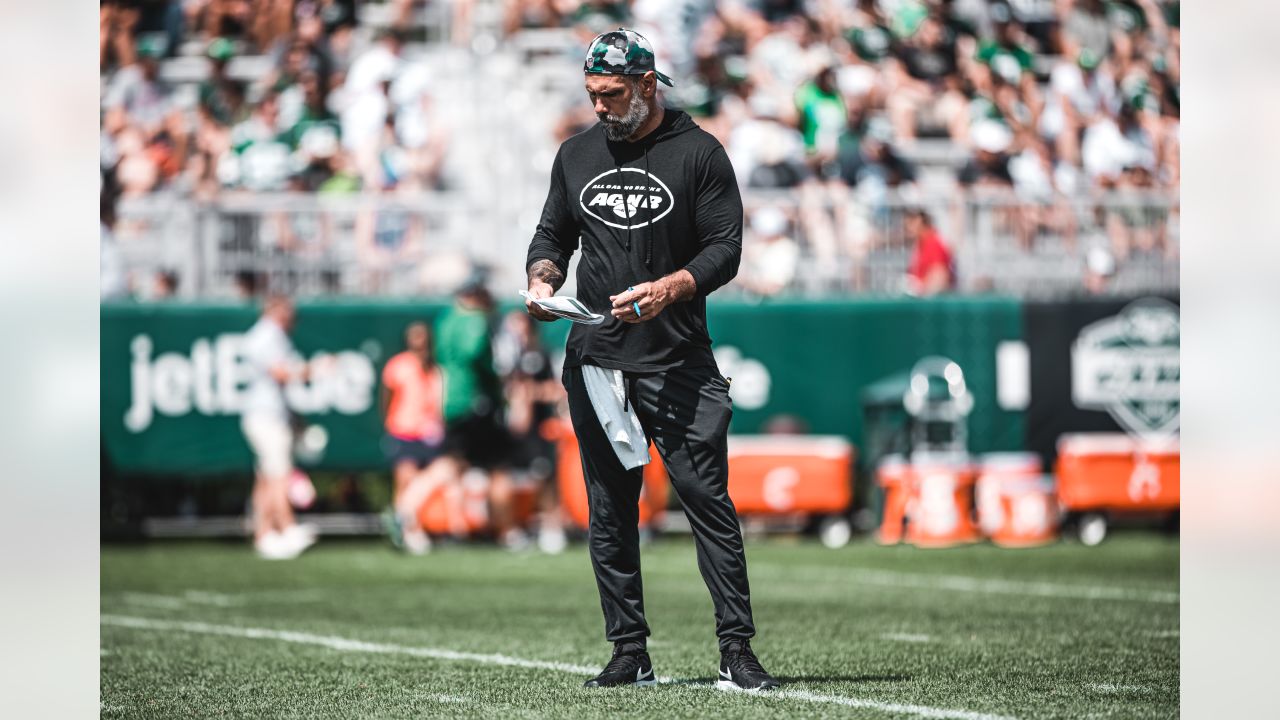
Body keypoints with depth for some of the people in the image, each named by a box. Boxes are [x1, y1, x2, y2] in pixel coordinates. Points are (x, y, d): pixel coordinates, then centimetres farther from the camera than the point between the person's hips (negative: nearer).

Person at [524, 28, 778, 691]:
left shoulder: (698, 153, -1)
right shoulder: (577, 154, 12)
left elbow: (724, 250, -4)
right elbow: (553, 234, 22)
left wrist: (667, 289, -21)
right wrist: (543, 278, -1)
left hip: (678, 363, -4)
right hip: (595, 360, 4)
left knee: (708, 499, -8)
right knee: (609, 511, 5)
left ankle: (736, 651, -7)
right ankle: (629, 652, 12)